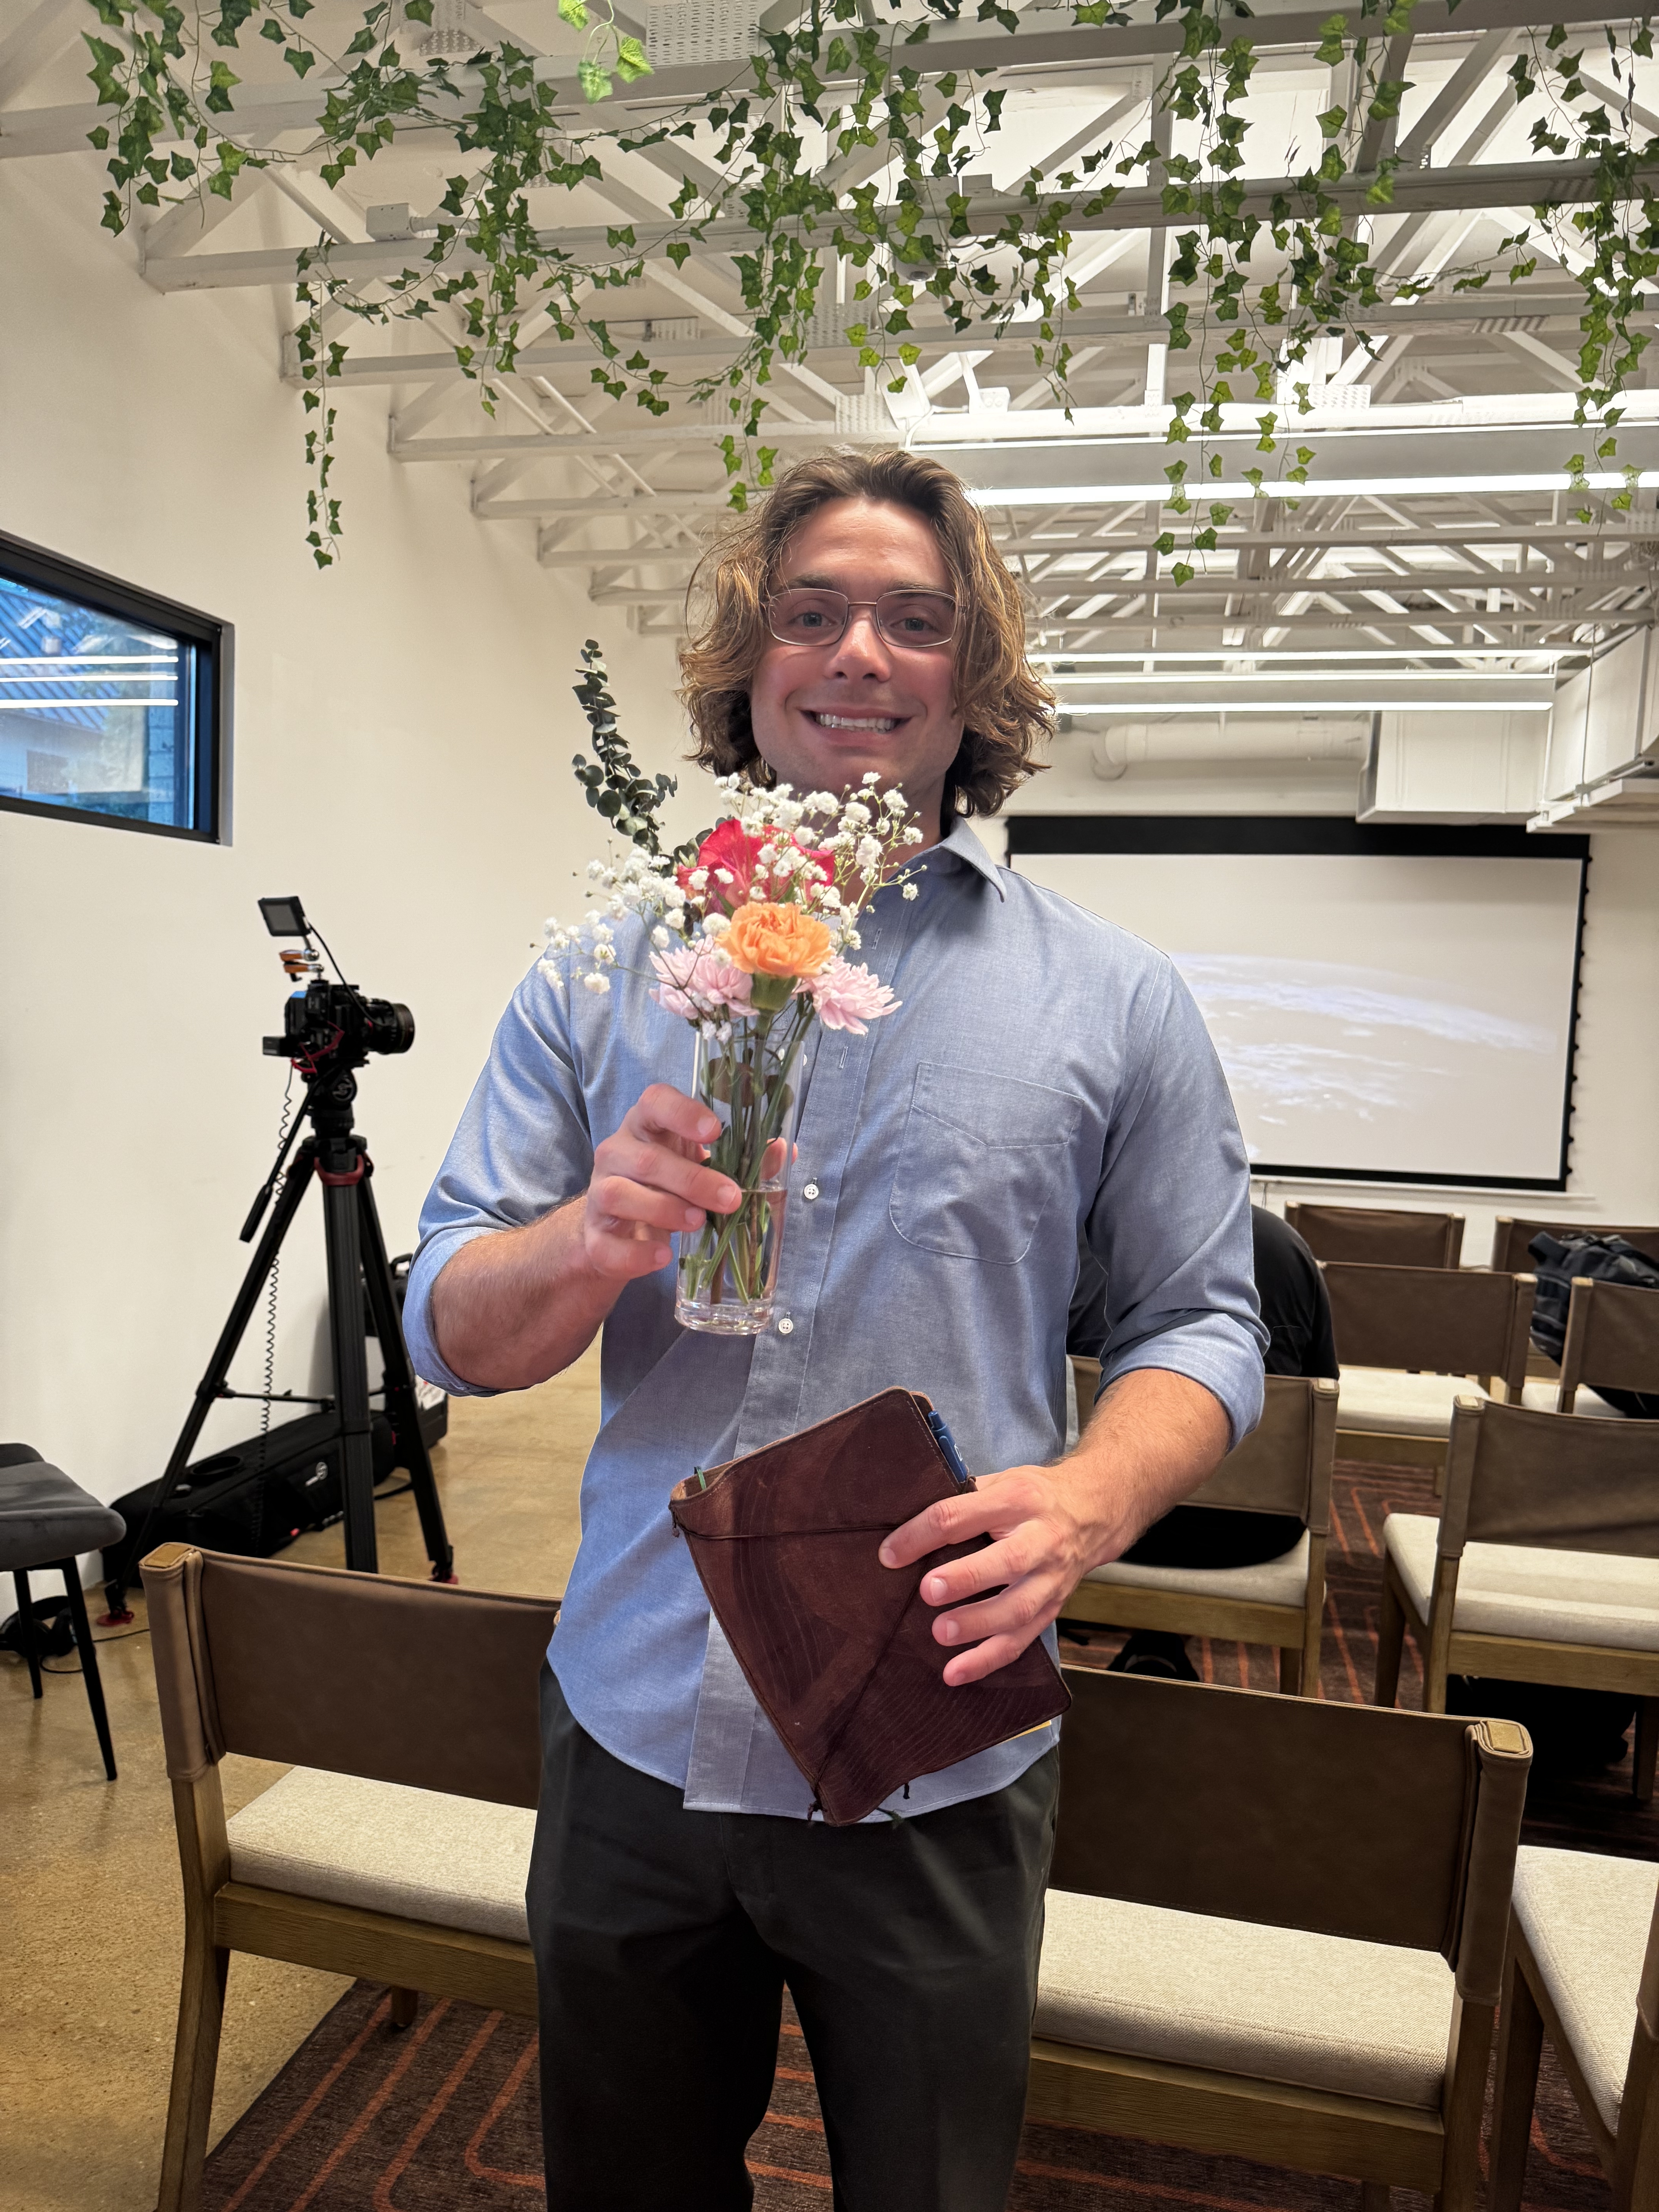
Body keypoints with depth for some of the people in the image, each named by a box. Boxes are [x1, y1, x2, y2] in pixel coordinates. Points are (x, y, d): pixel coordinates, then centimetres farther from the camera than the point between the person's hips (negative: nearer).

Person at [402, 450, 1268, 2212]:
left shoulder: (1115, 1002, -3)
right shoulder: (603, 979, 0)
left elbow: (1201, 1322, 0)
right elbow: (455, 1330, -3)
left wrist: (1090, 1502, -21)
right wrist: (597, 1241, -25)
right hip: (628, 1739, 2)